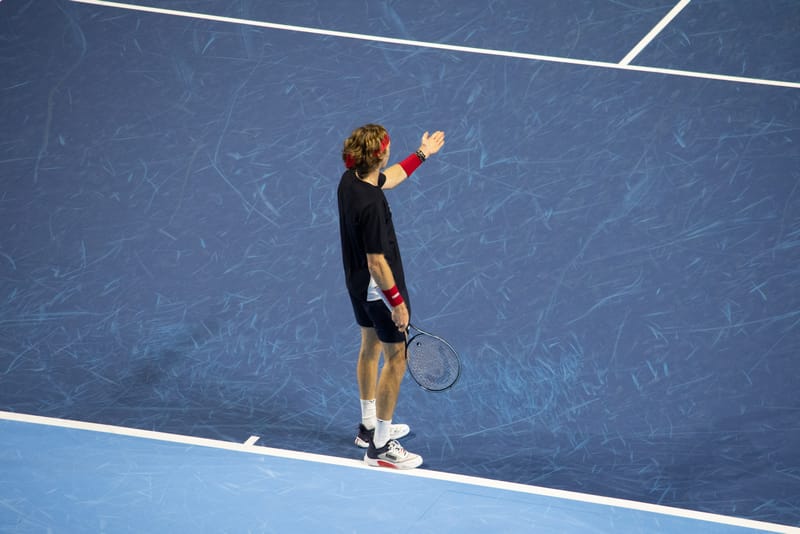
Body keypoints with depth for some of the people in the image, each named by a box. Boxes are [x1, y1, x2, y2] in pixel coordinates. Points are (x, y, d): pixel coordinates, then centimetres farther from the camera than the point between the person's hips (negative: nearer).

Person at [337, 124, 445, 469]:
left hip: (358, 285, 9)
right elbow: (376, 261, -29)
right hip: (380, 290, -9)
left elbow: (389, 178, 18)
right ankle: (380, 447, 7)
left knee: (370, 347, 24)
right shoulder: (371, 204, -34)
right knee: (396, 358, 2)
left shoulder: (351, 179, -6)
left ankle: (370, 426, 40)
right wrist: (396, 302, -21)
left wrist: (422, 153, 27)